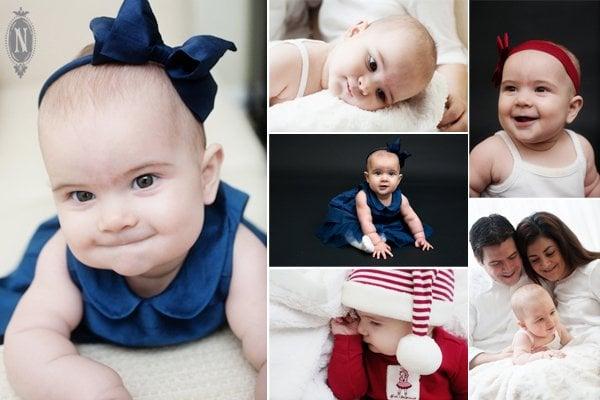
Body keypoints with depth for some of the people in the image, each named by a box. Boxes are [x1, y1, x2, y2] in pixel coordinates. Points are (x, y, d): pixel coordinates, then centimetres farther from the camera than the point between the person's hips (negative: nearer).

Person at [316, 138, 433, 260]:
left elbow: (411, 218, -9)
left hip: (384, 226, 5)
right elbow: (366, 222, -35)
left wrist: (420, 237, -14)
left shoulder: (400, 199, -22)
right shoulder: (362, 196, -34)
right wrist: (377, 243, -41)